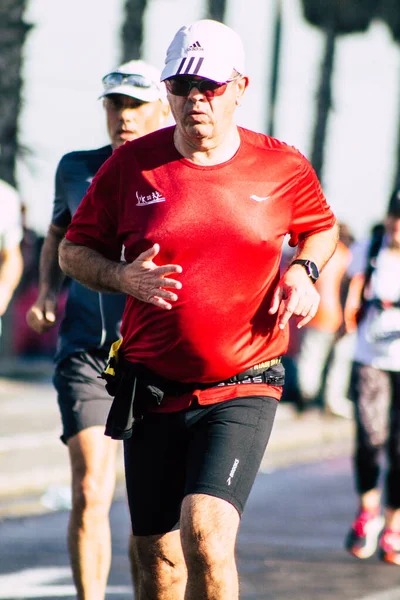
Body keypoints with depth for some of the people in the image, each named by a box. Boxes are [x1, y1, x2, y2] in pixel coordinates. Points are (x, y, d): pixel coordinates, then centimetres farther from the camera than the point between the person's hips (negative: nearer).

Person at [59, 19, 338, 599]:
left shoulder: (282, 167, 0)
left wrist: (303, 269, -1)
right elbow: (74, 250, 10)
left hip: (242, 392, -2)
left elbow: (322, 227, 21)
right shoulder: (131, 165, 0)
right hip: (152, 392, 2)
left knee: (205, 533, -22)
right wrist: (123, 277, -11)